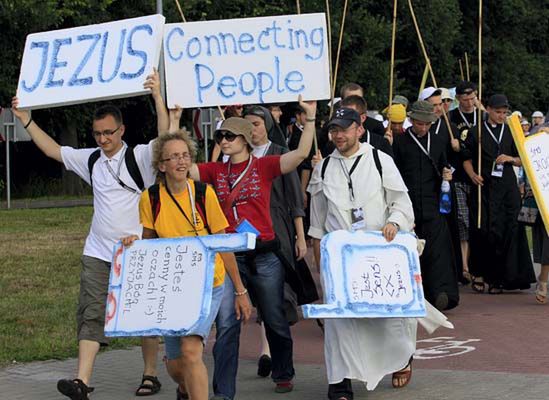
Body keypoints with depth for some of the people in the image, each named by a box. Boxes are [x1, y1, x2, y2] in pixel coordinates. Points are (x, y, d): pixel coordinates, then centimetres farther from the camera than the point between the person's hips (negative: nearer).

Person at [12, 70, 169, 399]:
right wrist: (26, 119, 14)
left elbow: (166, 139, -24)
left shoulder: (140, 157, -7)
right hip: (98, 252, 4)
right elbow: (52, 149, 18)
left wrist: (158, 96, -32)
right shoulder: (90, 160, 10)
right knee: (92, 314, -6)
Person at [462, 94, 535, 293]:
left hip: (507, 188, 2)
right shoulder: (476, 132, 5)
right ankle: (479, 273, 5)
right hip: (484, 187, -2)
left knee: (506, 231, -4)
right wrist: (472, 175, -11)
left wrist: (510, 158, -5)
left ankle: (497, 278, 2)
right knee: (482, 230, -9)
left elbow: (522, 160, 15)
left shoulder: (511, 132, 13)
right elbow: (467, 158, 6)